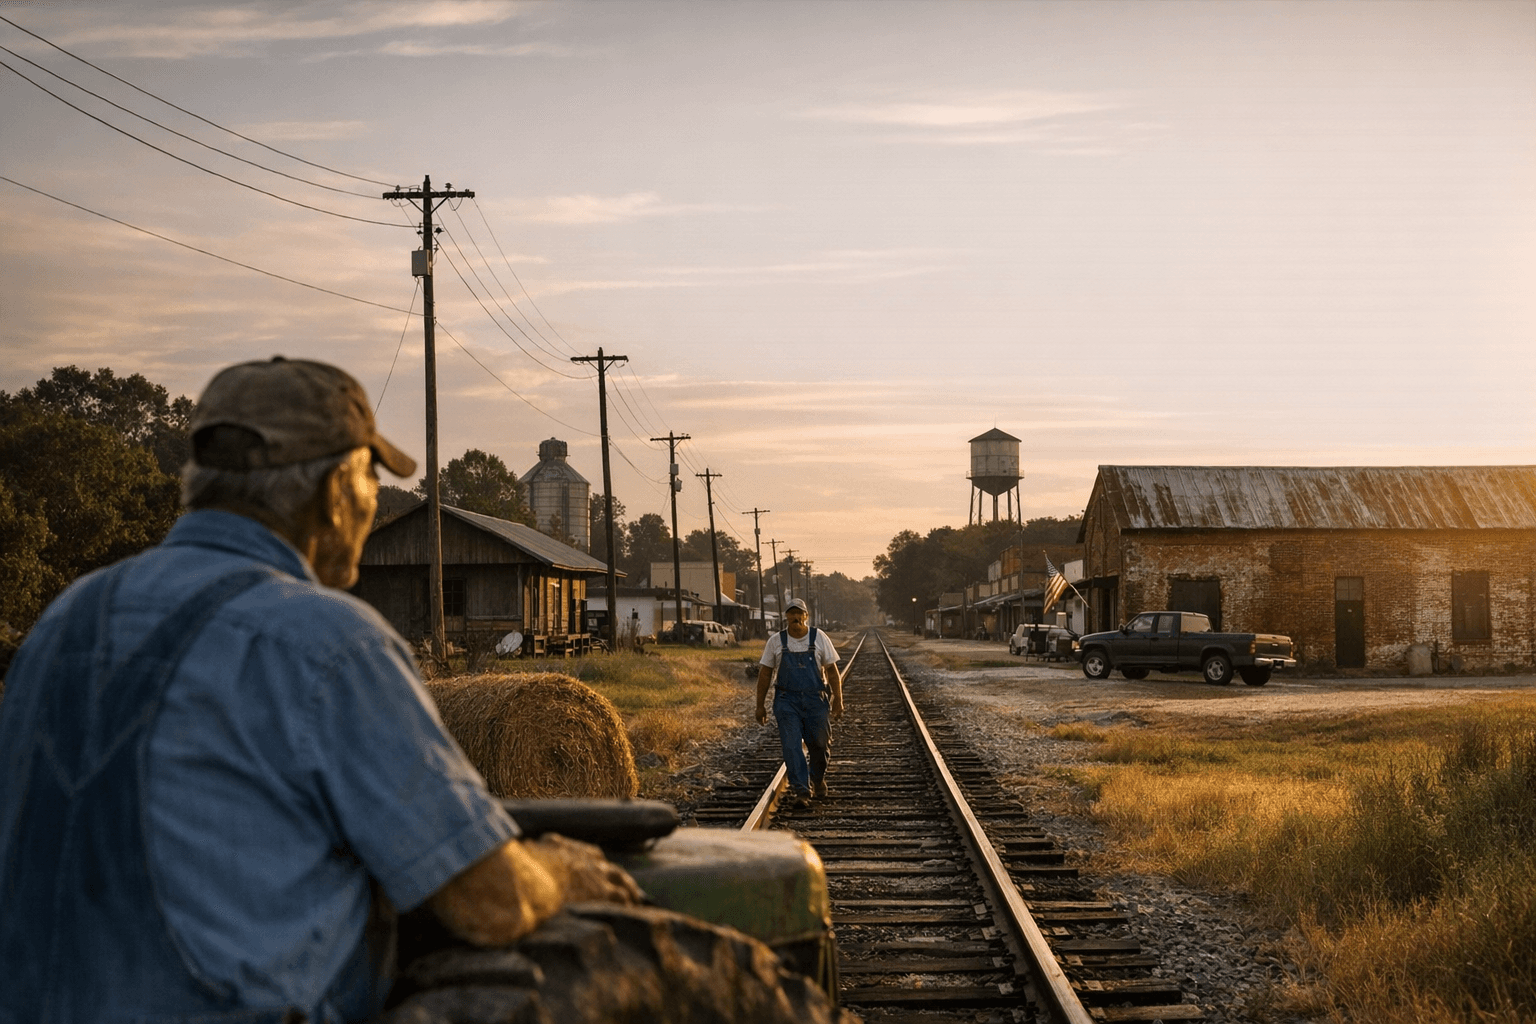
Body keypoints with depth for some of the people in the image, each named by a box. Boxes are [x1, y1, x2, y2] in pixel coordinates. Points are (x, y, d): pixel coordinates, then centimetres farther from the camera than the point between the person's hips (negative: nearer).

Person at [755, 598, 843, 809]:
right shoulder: (776, 641, 1)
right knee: (791, 746, -11)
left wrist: (838, 700, 1)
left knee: (819, 744, 6)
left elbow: (832, 671, 5)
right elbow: (765, 674, 7)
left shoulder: (819, 638, 1)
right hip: (787, 701, 0)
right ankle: (800, 791, -10)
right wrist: (760, 705, 6)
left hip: (815, 700, 0)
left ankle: (818, 779, 34)